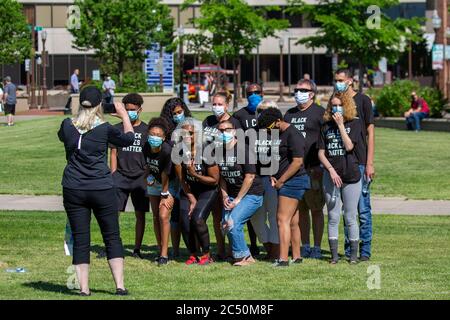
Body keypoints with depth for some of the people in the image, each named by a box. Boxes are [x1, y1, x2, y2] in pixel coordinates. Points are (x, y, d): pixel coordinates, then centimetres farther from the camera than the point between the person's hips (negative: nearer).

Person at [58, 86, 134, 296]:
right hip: (102, 190, -2)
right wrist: (124, 116, 20)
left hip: (73, 190, 2)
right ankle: (119, 285, 2)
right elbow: (128, 139, 8)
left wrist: (78, 117, 27)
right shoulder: (104, 129, -9)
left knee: (80, 239, 6)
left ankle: (83, 287, 4)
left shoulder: (68, 126, -2)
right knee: (112, 237, 8)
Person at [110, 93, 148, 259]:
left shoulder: (146, 130, 6)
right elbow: (113, 154, 7)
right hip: (121, 175, 0)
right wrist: (113, 176, 0)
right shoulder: (117, 129, 7)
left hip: (140, 177, 0)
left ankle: (137, 249, 11)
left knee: (140, 214, 3)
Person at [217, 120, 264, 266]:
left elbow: (249, 177, -16)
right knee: (226, 226, -1)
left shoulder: (244, 149, -15)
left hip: (251, 194, -7)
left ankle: (243, 256, -4)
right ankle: (246, 257, 13)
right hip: (232, 195, 7)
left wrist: (237, 199, -14)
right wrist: (225, 196, 0)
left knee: (233, 223, -20)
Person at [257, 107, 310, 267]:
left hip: (293, 181, -10)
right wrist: (273, 176, 7)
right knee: (292, 221, 12)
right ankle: (296, 257, 17)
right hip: (286, 183, 10)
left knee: (283, 219, -13)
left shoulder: (293, 135, -14)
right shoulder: (278, 135, 15)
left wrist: (281, 181, -16)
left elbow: (297, 162, -20)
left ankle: (283, 259, -17)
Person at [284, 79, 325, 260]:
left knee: (316, 209, -3)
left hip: (314, 169, -6)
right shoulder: (289, 114, 18)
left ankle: (317, 247, 1)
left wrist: (323, 166, -11)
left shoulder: (319, 113, 0)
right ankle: (305, 246, 15)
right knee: (300, 210, 9)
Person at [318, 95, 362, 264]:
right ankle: (334, 255, 7)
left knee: (350, 218, 2)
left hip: (351, 176, -2)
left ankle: (353, 254, 9)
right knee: (333, 217, 3)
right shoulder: (326, 127, 8)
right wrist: (331, 170, -8)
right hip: (331, 177, 2)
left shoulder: (354, 123, 1)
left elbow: (349, 146, -13)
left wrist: (340, 125, -11)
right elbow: (321, 153, 5)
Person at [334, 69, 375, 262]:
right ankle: (348, 251, 11)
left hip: (360, 163, -4)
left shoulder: (362, 100, -1)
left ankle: (365, 251, 1)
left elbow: (370, 132, -3)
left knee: (363, 209, -3)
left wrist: (370, 163, -9)